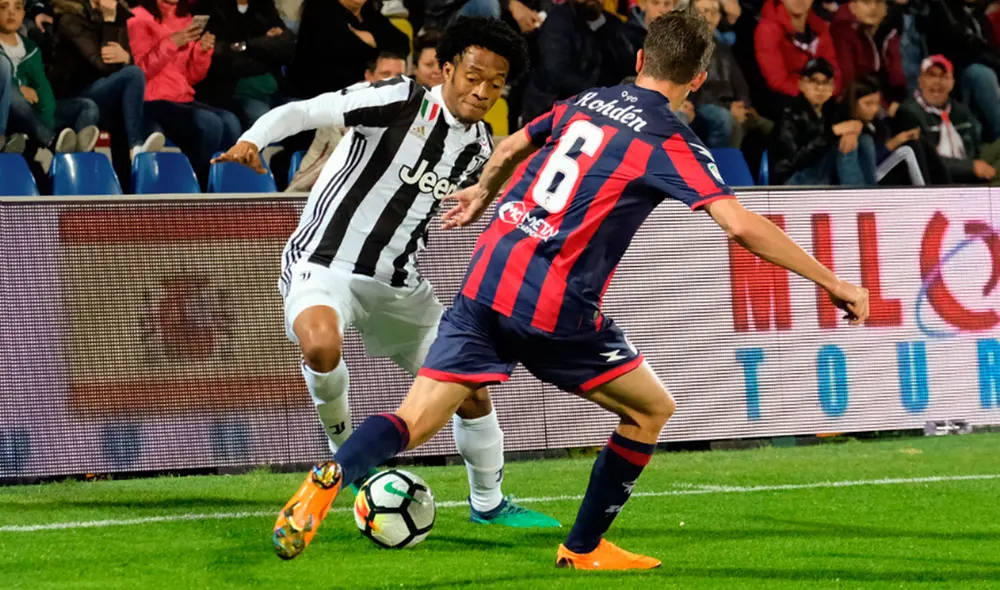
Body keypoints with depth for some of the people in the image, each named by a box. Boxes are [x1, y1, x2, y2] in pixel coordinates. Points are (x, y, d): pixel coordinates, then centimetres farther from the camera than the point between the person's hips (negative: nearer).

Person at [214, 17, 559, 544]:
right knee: (321, 346, -38)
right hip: (324, 262, -6)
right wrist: (253, 140, -41)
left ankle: (488, 502, 31)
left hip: (398, 284, 6)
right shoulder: (398, 101, -17)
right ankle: (342, 445, -7)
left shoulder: (478, 147, 4)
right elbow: (302, 112, -24)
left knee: (472, 390, 7)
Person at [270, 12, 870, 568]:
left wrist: (483, 191, 55)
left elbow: (512, 147, 33)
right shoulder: (670, 143, -3)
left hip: (488, 277, 5)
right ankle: (584, 548, 20)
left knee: (415, 422, -1)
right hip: (556, 309, -5)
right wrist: (832, 282, -7)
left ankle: (329, 478, -30)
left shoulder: (584, 103, 15)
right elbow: (741, 225, -13)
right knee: (652, 410, 16)